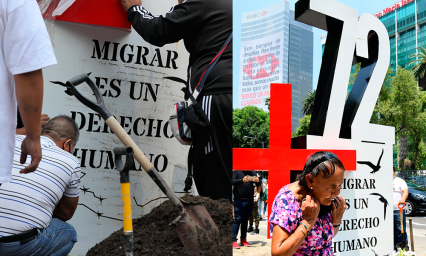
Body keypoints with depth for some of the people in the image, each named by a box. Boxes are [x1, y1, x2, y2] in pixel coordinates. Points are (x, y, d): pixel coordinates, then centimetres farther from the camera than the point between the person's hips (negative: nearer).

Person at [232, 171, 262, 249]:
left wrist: (257, 181, -13)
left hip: (250, 201, 4)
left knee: (245, 220, 9)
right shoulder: (236, 172, 2)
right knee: (237, 220, -7)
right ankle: (233, 240, -4)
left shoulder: (253, 173, 13)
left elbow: (258, 185, 11)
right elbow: (233, 182, -13)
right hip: (239, 201, -4)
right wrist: (242, 180, -31)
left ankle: (243, 239, 17)